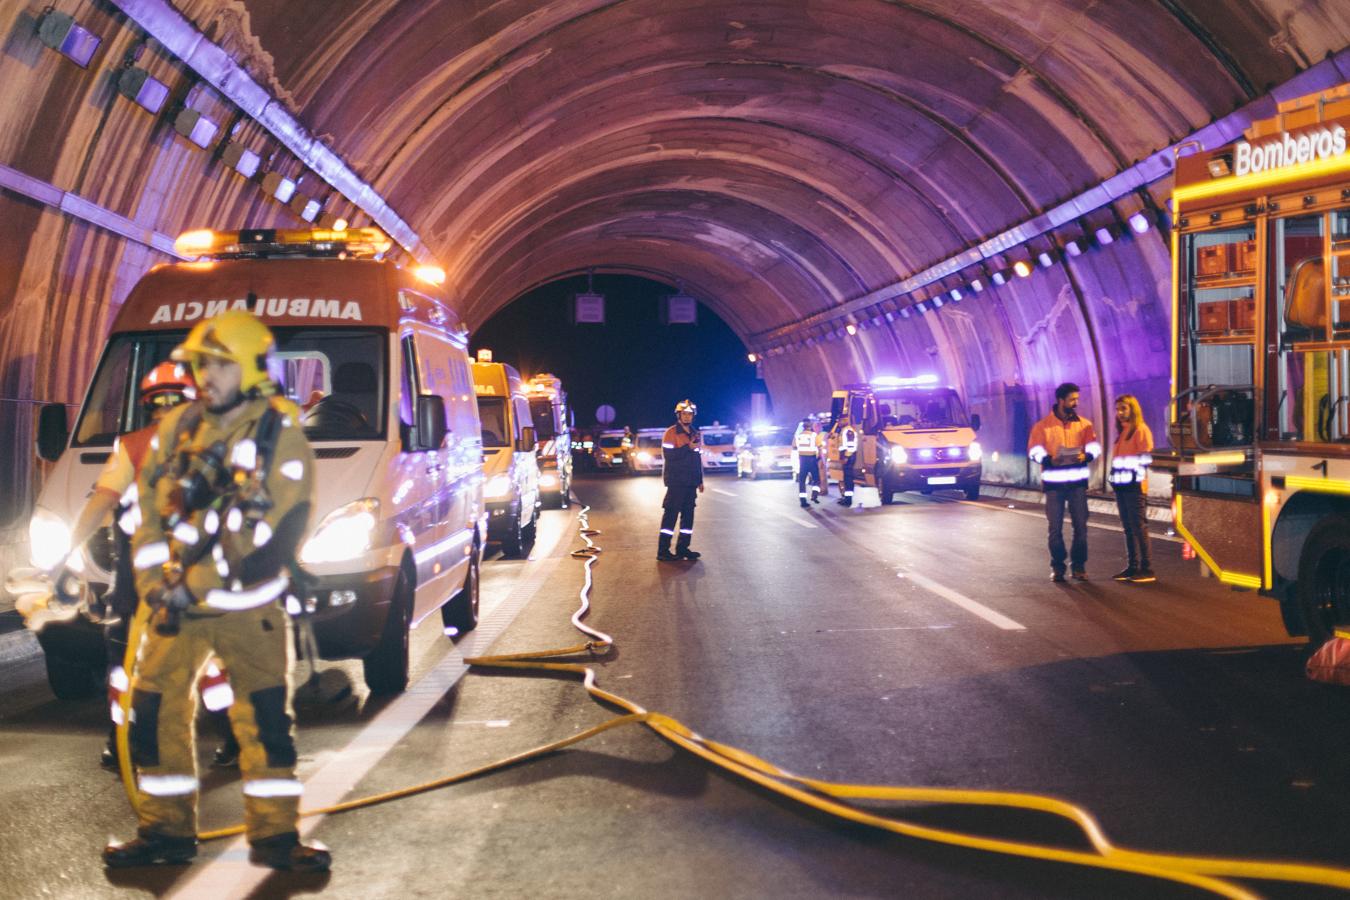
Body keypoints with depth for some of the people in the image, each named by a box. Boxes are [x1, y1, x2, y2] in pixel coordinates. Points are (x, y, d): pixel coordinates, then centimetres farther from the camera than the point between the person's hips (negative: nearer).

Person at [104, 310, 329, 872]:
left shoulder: (280, 435, -9)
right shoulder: (176, 429, 6)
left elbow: (281, 527, -16)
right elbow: (148, 514, 8)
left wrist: (193, 582, -17)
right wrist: (156, 586, -4)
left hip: (247, 607, -4)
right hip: (177, 601, 5)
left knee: (265, 717, -2)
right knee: (154, 711, 5)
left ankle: (274, 835, 7)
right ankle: (165, 831, 17)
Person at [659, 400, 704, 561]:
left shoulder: (695, 434, 16)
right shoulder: (671, 433, -6)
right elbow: (668, 455, -17)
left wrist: (700, 480, 17)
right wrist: (688, 447, -20)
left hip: (691, 482, 7)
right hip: (676, 481, -7)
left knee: (688, 514, 6)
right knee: (671, 513, -9)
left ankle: (683, 548, 13)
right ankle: (663, 550, -9)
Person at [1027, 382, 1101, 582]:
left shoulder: (1084, 424, 8)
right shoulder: (1043, 426, 1)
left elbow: (1095, 446, 3)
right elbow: (1035, 451, -6)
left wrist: (1086, 455, -20)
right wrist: (1049, 460, -26)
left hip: (1077, 481, 2)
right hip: (1054, 482, -2)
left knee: (1080, 525, 1)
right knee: (1055, 527, 2)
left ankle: (1078, 566, 9)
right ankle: (1057, 567, 10)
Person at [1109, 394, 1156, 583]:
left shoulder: (1141, 430, -7)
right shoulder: (1122, 432, 18)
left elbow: (1146, 458, -12)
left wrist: (1138, 476, -14)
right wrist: (1115, 478, 13)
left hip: (1135, 488, -8)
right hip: (1121, 487, 8)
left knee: (1139, 527, -8)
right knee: (1128, 528, 9)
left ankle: (1147, 569, -7)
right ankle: (1133, 567, 13)